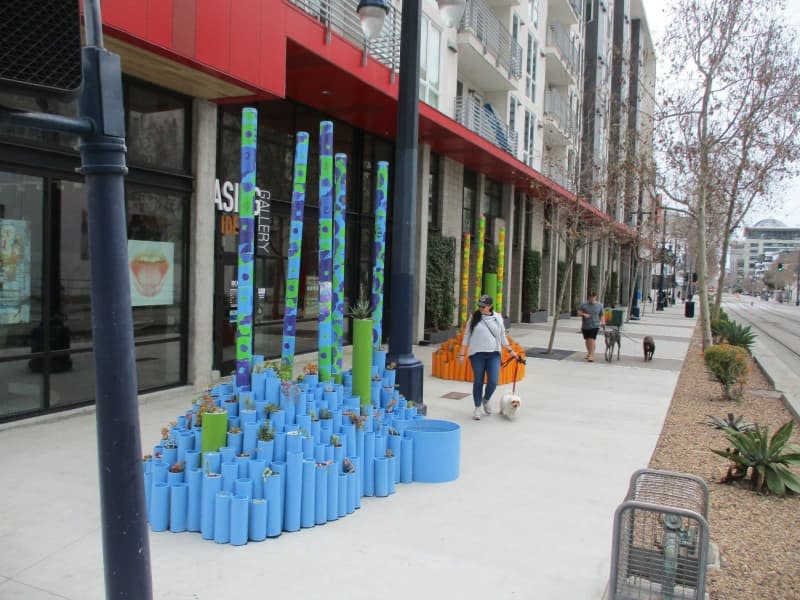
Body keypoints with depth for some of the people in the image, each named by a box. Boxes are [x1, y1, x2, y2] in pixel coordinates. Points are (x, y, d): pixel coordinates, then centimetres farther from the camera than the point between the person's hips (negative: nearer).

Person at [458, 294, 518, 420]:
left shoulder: (498, 318, 7)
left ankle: (486, 400, 23)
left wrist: (511, 350, 12)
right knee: (478, 382, 3)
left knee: (493, 381, -7)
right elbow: (466, 336, 4)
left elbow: (502, 336, 16)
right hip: (477, 354, -1)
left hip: (493, 354, 1)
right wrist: (462, 354, 1)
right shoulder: (474, 317, 2)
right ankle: (477, 408, 18)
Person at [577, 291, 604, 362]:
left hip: (595, 325, -2)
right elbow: (578, 313, 1)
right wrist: (584, 314, -18)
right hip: (585, 326, 2)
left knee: (592, 340, -14)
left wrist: (602, 321, -5)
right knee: (587, 340, 12)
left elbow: (601, 315, 12)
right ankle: (589, 353, 32)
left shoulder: (599, 305, 5)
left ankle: (592, 355, -15)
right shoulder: (584, 305, 3)